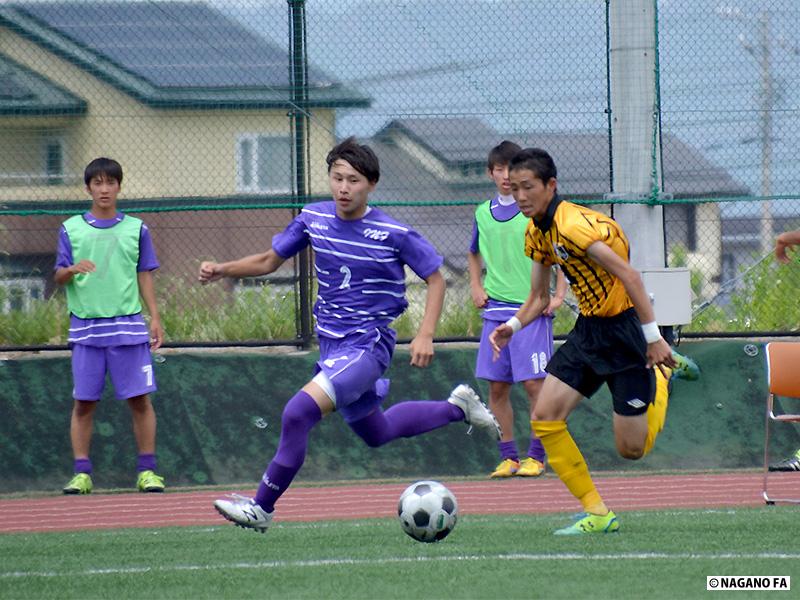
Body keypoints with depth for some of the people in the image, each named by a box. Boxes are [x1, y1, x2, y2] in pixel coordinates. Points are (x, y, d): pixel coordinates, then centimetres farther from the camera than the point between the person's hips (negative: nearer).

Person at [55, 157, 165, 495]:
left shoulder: (135, 229, 9)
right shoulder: (71, 229, 8)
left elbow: (144, 277, 11)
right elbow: (58, 277, 6)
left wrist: (155, 317, 3)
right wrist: (72, 270, -16)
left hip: (128, 326, 0)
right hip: (86, 328, 0)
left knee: (140, 400, -3)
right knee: (83, 403, 0)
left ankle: (147, 471, 3)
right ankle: (81, 473, 4)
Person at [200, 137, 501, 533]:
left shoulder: (393, 233, -14)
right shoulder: (314, 218, 0)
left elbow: (435, 278, -3)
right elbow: (269, 261, 12)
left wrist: (425, 335, -14)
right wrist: (221, 270, -4)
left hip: (368, 344, -7)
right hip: (331, 343, 7)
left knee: (299, 412, -25)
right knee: (376, 433, 24)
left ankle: (262, 507, -14)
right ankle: (456, 407, 46)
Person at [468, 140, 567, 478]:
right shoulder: (483, 213, 11)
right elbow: (474, 254, 29)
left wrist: (559, 294, -6)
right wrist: (475, 286, 14)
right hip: (495, 310, 5)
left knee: (533, 384, -6)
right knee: (497, 387, 2)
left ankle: (535, 456, 1)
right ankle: (507, 457, 9)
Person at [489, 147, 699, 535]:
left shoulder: (573, 224, -23)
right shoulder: (536, 234, 6)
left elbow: (628, 275, -27)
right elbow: (539, 297, 16)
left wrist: (653, 339, -28)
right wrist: (513, 326, -4)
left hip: (624, 327, -8)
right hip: (589, 328, 8)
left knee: (632, 448, -3)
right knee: (545, 417, -7)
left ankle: (664, 373, 26)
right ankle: (597, 513, 1)